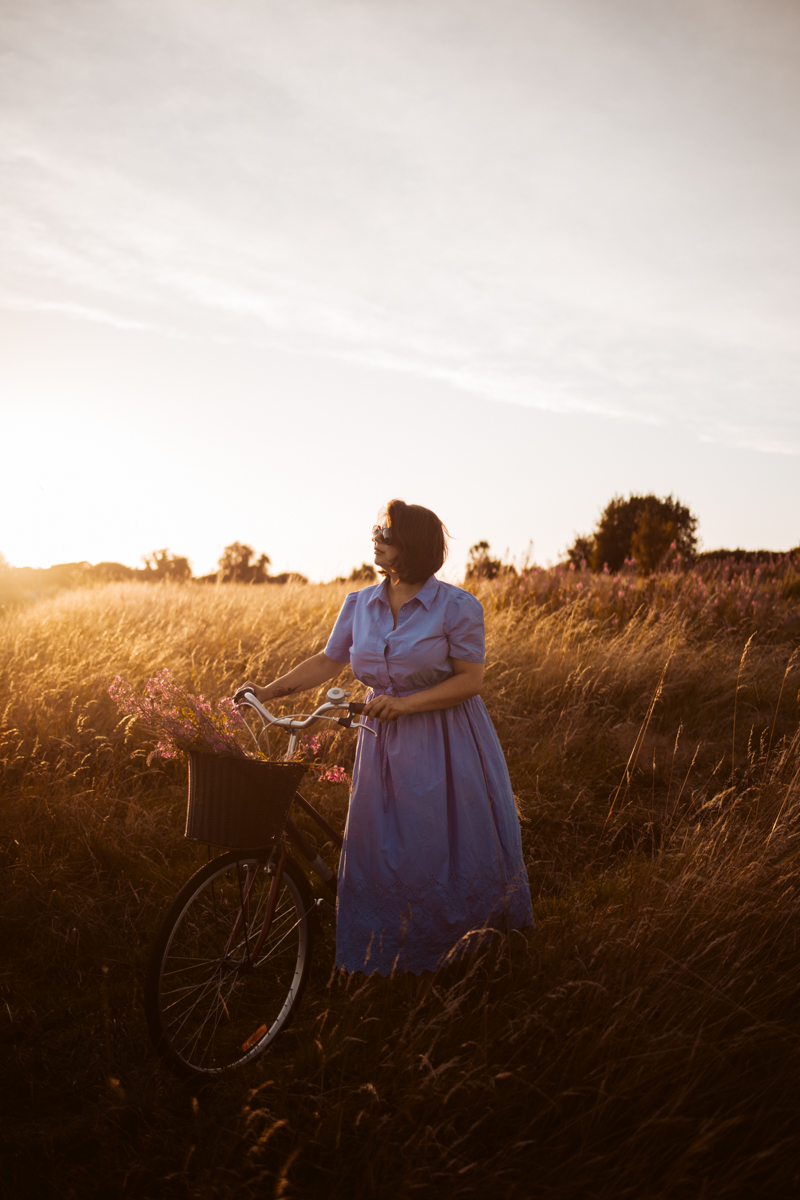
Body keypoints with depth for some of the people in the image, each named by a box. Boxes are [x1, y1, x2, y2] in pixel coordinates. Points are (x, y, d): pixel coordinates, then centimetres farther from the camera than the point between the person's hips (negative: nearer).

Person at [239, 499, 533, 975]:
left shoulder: (457, 606, -12)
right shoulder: (360, 604, 2)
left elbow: (470, 679, -13)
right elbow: (328, 662, 10)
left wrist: (406, 703, -22)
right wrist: (270, 690, 2)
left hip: (445, 745, -4)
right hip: (384, 741, 4)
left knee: (448, 849, 5)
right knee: (379, 853, 5)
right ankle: (386, 959, 23)